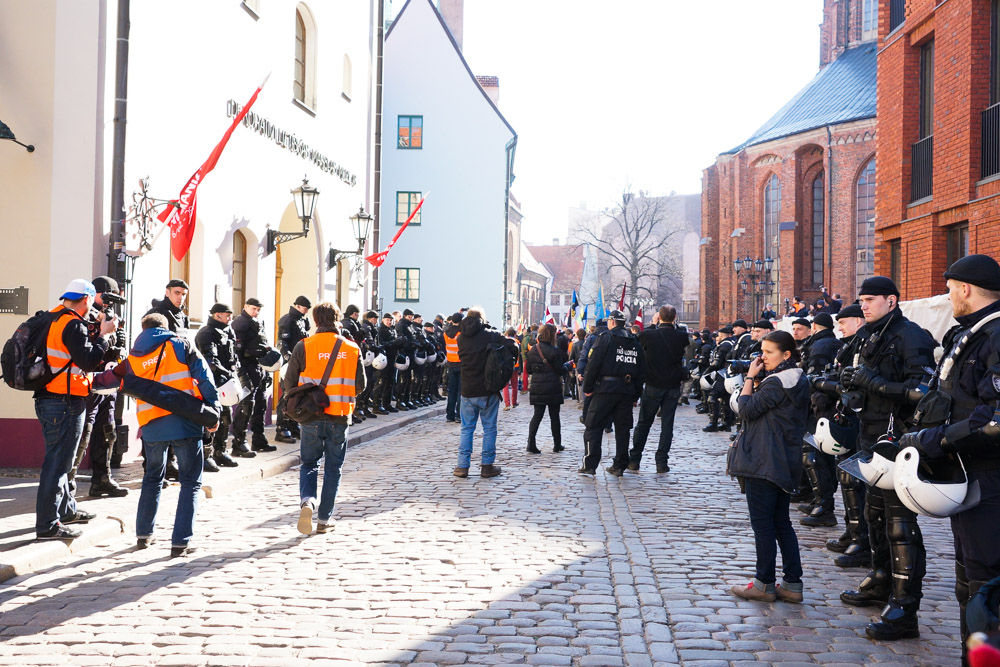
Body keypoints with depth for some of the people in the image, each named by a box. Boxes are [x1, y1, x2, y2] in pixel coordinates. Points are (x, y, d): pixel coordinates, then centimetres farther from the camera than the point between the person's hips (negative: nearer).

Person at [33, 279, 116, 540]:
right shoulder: (73, 324, -16)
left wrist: (96, 330, 11)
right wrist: (104, 334, -10)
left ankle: (66, 510, 37)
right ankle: (47, 525, -2)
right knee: (57, 462, -5)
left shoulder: (54, 319, 12)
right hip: (66, 402, -10)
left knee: (59, 458, 22)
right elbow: (89, 361, -20)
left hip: (48, 398, 10)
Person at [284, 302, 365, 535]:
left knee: (309, 464, 13)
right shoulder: (352, 348, -1)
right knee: (333, 468, 11)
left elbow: (289, 382, -2)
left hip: (311, 416, -1)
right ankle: (324, 520, 14)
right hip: (340, 417, 1)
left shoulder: (304, 346, -6)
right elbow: (360, 386, 2)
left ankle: (307, 500, -13)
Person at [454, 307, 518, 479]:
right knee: (489, 428, 6)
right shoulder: (492, 335, -8)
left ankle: (462, 466, 7)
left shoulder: (462, 338, 3)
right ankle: (487, 466, 7)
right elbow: (513, 348, -12)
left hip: (468, 391, 3)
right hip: (488, 391, -3)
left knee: (466, 429, 10)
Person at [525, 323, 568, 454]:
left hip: (536, 387, 4)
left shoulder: (532, 350, 3)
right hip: (552, 388, -4)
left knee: (537, 414, 6)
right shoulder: (554, 351, -13)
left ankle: (531, 443, -9)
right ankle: (557, 444, 18)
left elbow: (528, 370, 8)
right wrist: (567, 366, 9)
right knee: (554, 416, 8)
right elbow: (560, 370, -11)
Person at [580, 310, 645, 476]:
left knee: (593, 427, 0)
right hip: (627, 390, 5)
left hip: (605, 388, -5)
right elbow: (641, 372, 14)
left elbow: (593, 364, -10)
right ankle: (620, 466, 13)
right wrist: (636, 395, 17)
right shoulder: (635, 343, 12)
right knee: (622, 428, 11)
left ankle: (590, 465, -5)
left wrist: (587, 388, -4)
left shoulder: (605, 338, -5)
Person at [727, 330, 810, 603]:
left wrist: (751, 378, -6)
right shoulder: (798, 381, 12)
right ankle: (792, 583, 15)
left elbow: (747, 409, -13)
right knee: (782, 523, 14)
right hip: (785, 464, 10)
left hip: (763, 462, -10)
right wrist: (758, 380, 5)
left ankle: (764, 585, 6)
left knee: (762, 524, -1)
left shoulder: (775, 383, -18)